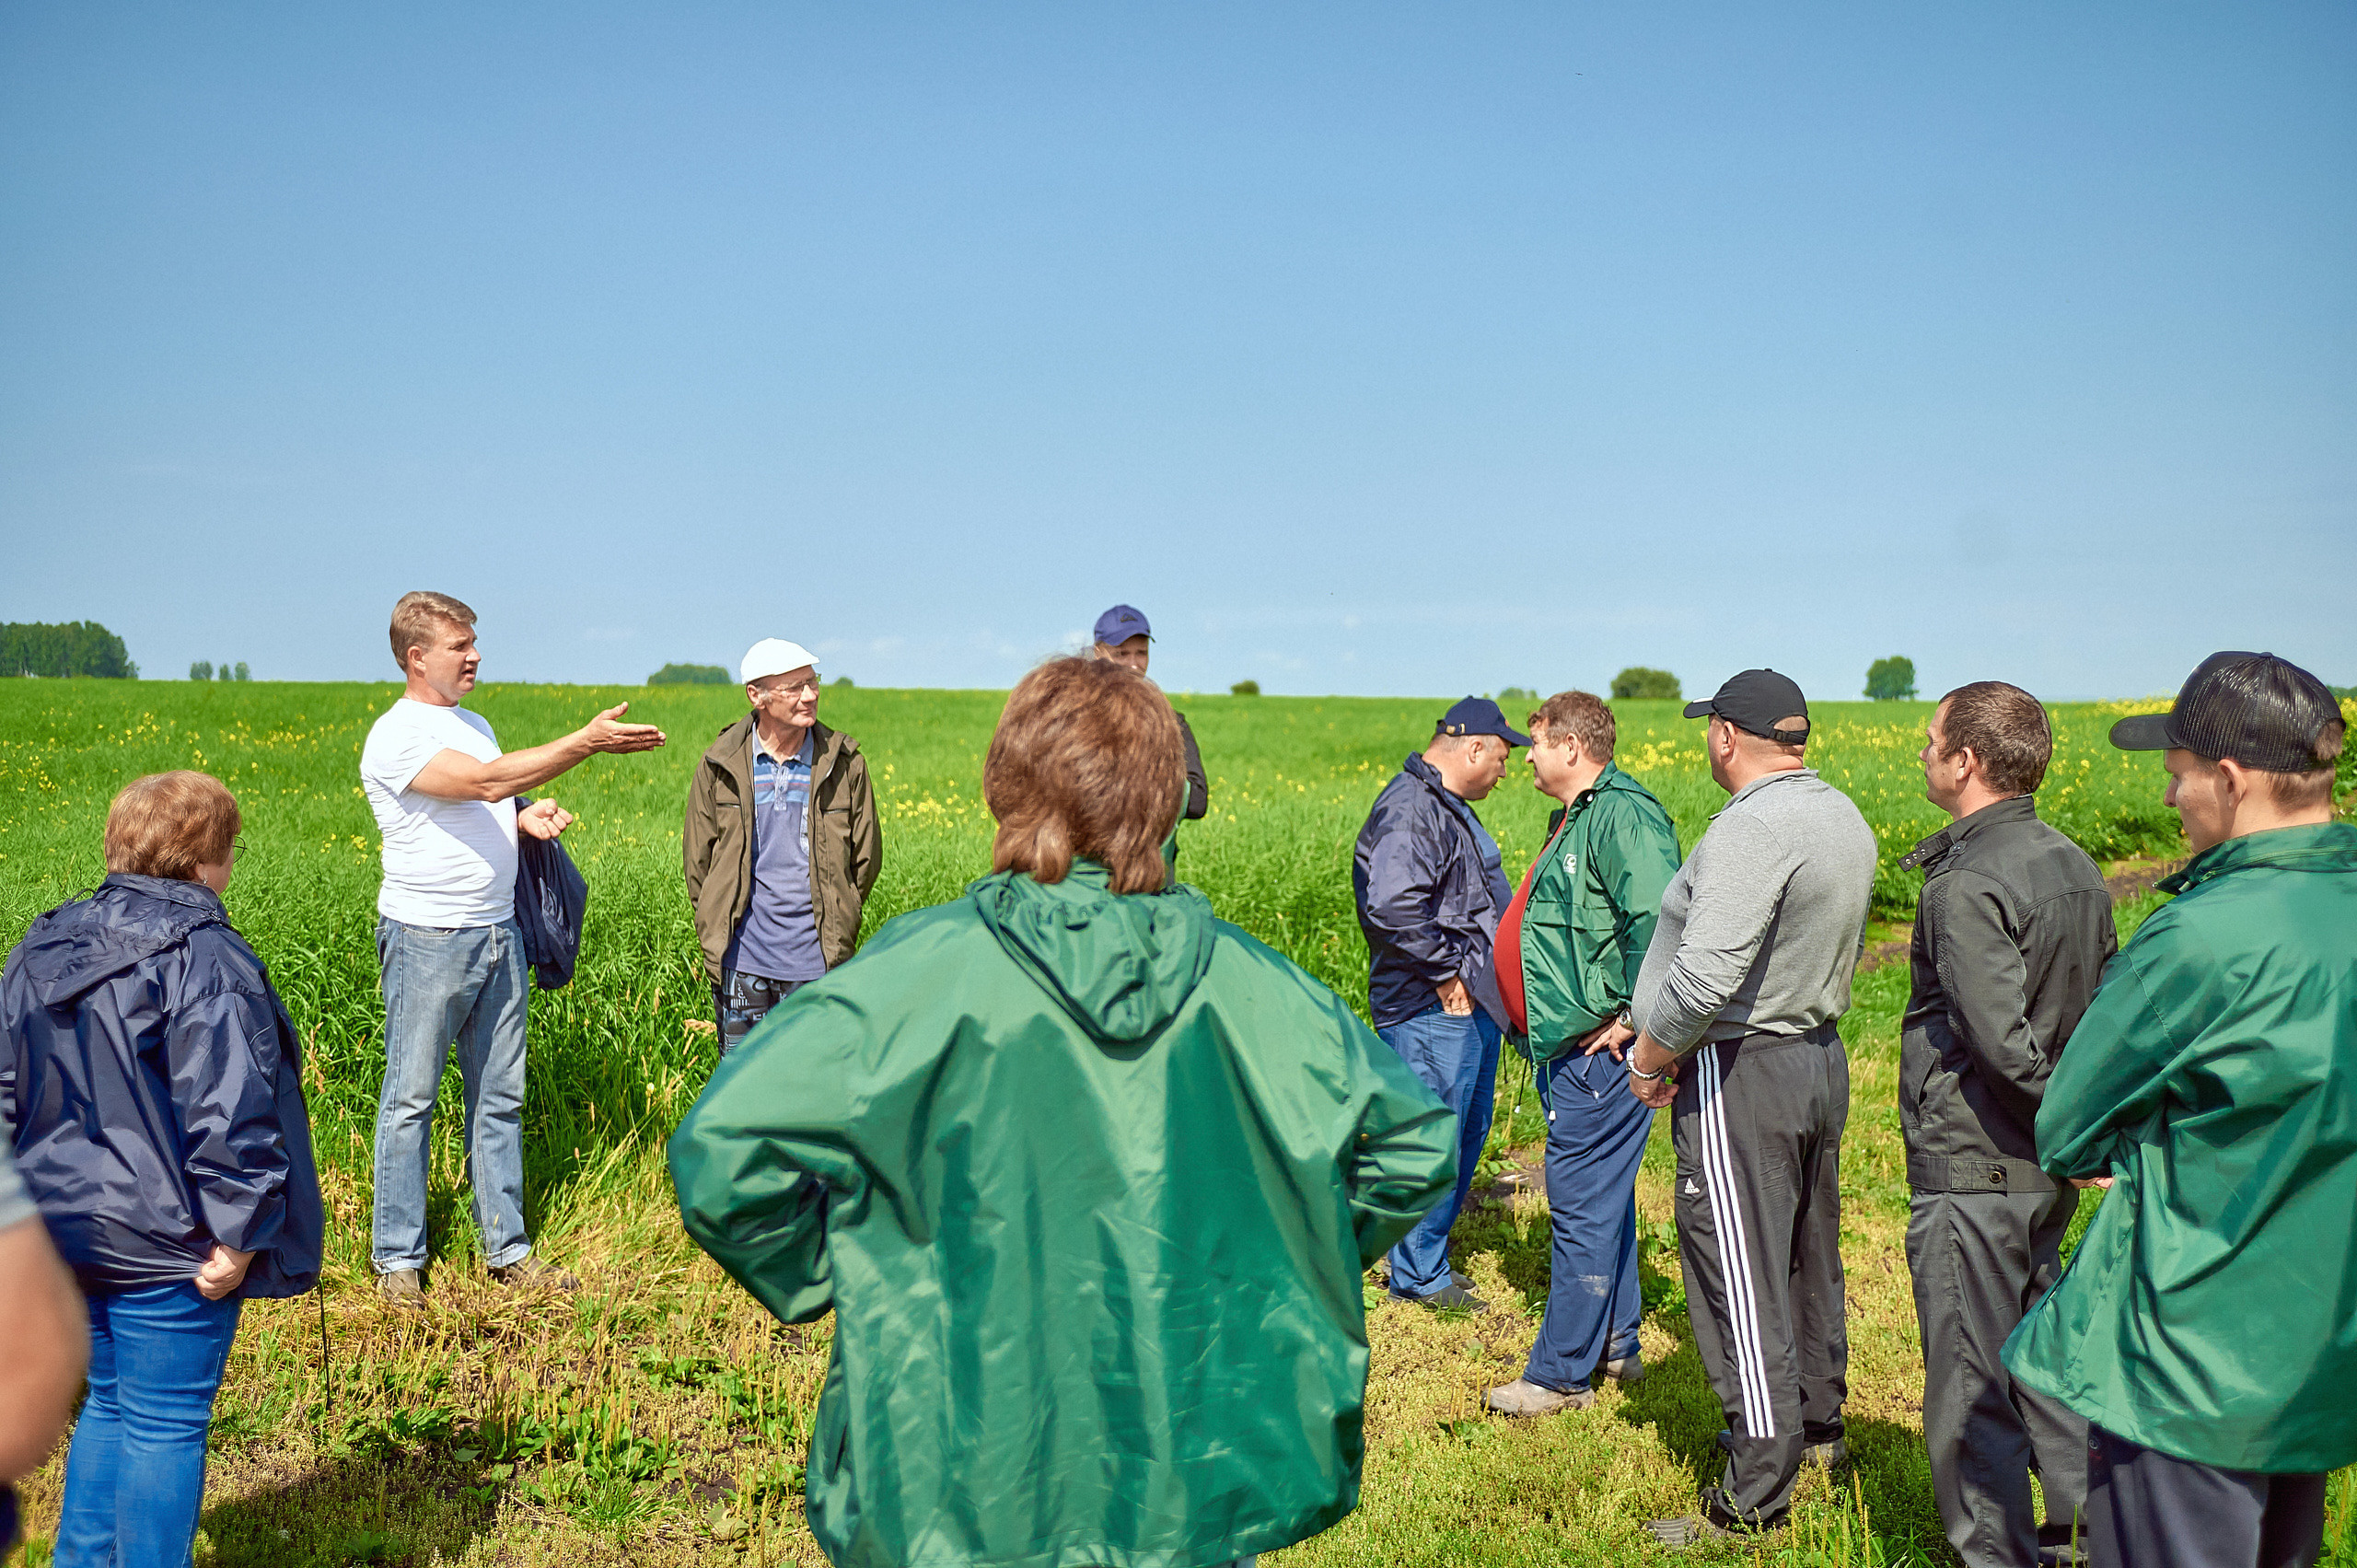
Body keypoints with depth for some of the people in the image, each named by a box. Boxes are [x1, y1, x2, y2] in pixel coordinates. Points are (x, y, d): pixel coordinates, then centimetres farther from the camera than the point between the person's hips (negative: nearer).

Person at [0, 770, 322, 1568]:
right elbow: (229, 1113, -24)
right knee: (165, 1426, 5)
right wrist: (237, 1234, -16)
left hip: (71, 1232, 8)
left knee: (109, 1401, 23)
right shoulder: (206, 960, -21)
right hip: (168, 1248, -8)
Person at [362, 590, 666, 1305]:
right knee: (410, 1101, 3)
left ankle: (507, 1248, 20)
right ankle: (398, 1259, 14)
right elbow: (487, 782, -25)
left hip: (499, 934, 8)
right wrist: (589, 740, -28)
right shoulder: (397, 736, -12)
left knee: (500, 1098, 11)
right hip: (428, 940, -7)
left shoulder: (474, 725, 14)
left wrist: (529, 817, 0)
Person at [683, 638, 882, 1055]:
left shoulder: (844, 763, 0)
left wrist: (836, 924, 7)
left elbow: (867, 858, 8)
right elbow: (698, 860, 10)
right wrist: (716, 933, 9)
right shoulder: (719, 767, 1)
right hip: (742, 962, 1)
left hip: (818, 962, -1)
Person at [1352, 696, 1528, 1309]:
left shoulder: (1450, 807, 17)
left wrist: (1482, 973, 16)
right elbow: (1393, 907, -31)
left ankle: (1427, 1255, 31)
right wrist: (1444, 974, -21)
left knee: (1467, 1131, 18)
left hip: (1472, 1005, 11)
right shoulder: (1409, 810, -19)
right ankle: (1420, 1277, 11)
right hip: (1435, 1009, -11)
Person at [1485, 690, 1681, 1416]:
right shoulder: (1577, 818, 17)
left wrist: (1632, 1016, -22)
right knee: (1602, 1198, 18)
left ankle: (1561, 1374, 4)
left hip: (1599, 1050, -11)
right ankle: (1615, 1345, 29)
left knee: (1583, 1206, -4)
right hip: (1570, 1047, 11)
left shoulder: (1621, 815, -16)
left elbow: (1660, 919, -28)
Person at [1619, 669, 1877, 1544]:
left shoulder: (1753, 827, -23)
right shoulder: (1845, 820, 7)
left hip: (1740, 1076, -10)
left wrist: (1651, 1058, -14)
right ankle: (1821, 1430, 41)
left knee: (1741, 1282, -1)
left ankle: (1755, 1498, 8)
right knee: (1809, 1260, 23)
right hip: (1822, 1057, 10)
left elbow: (1709, 973, -30)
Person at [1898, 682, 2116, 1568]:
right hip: (2045, 1171, 9)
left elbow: (2000, 1039, -27)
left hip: (1973, 1172, -9)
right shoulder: (2073, 865, 6)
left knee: (1970, 1381, 3)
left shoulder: (1968, 884, -21)